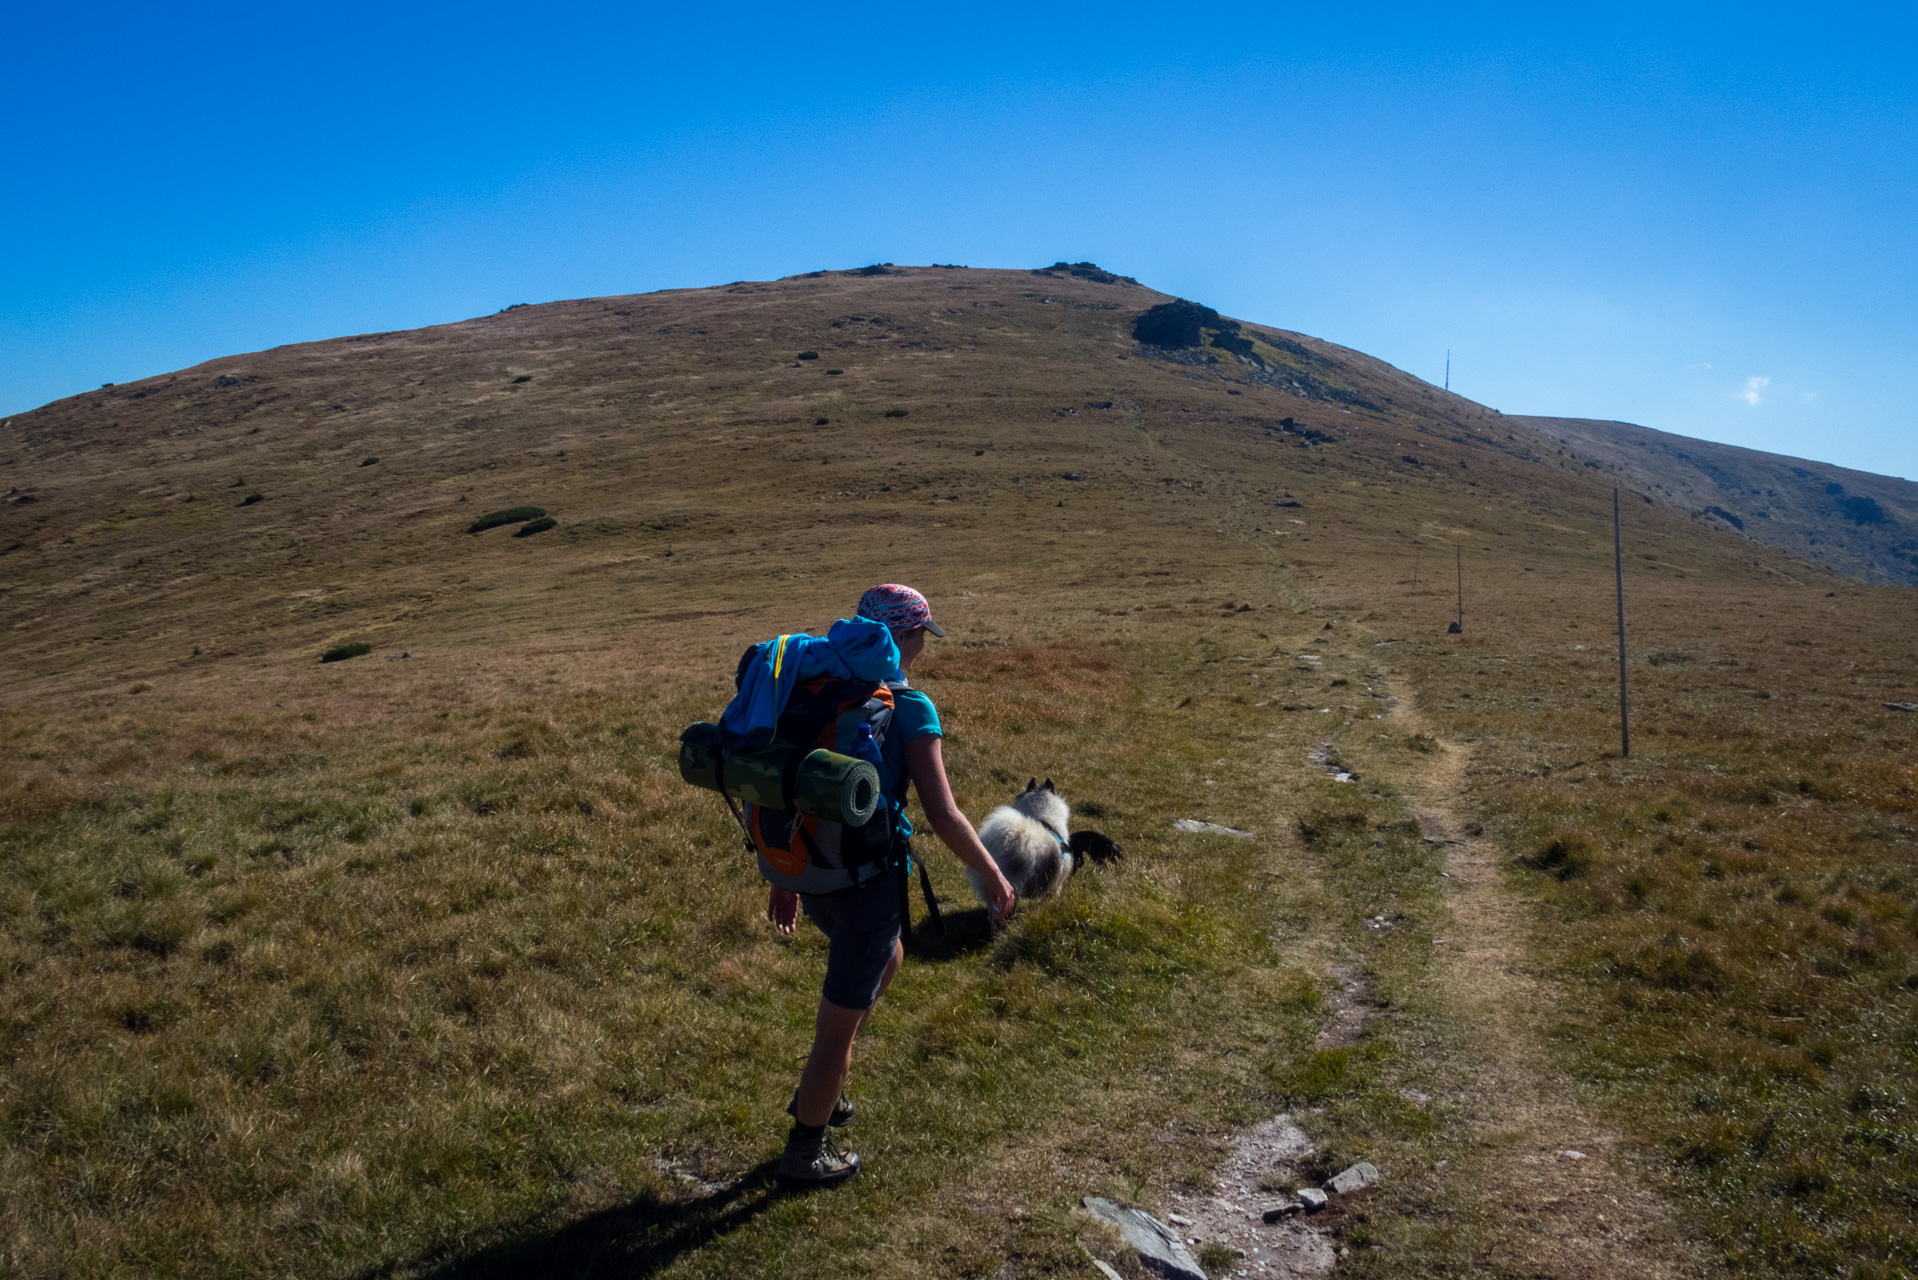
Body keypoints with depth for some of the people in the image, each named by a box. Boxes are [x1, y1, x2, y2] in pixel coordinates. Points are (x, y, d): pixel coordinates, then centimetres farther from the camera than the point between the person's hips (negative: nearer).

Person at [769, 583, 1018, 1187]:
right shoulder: (910, 709, -16)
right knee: (838, 1025, 10)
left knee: (887, 960, 32)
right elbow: (943, 816, -21)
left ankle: (820, 1092, 41)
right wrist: (993, 876, -5)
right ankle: (804, 1151, 29)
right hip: (865, 882, -8)